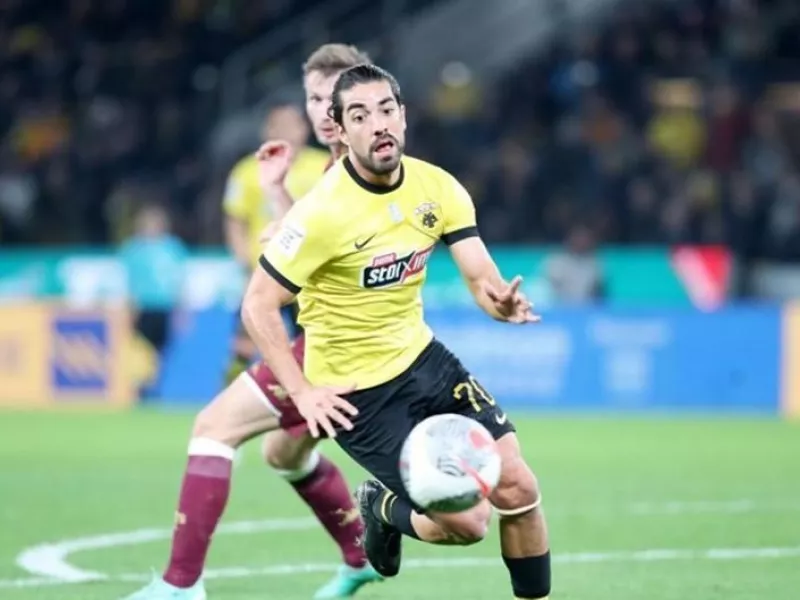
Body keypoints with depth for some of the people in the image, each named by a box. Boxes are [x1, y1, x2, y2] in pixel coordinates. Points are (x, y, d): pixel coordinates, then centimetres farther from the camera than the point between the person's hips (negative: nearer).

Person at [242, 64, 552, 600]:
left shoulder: (436, 187, -6)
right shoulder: (323, 213, -23)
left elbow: (481, 275, -10)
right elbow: (258, 306, -17)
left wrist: (501, 299, -34)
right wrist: (304, 393, -23)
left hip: (420, 356, 6)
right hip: (355, 389, -6)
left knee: (518, 489, -2)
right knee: (467, 523, -9)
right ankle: (384, 510, 24)